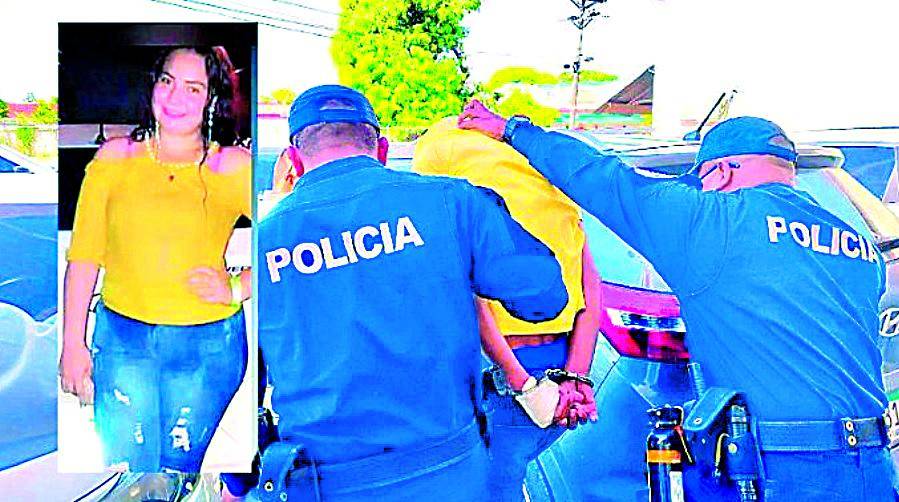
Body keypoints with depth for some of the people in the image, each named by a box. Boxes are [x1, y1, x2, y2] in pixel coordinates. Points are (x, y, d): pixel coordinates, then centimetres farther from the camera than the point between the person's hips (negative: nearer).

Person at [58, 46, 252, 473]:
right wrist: (73, 343, 1)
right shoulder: (116, 156, 3)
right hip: (121, 337, 1)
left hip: (207, 346, -1)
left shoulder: (235, 168, -2)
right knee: (124, 467, 5)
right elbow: (84, 255, 4)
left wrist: (236, 289, -13)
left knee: (179, 466, 12)